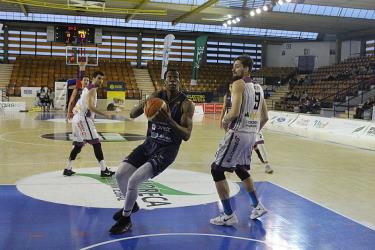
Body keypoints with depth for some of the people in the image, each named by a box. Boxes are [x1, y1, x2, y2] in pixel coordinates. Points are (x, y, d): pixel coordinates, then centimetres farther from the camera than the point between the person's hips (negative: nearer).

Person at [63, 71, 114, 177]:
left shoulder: (87, 88, 19)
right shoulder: (92, 89, -11)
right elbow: (90, 106, -23)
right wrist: (105, 114, -24)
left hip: (78, 118, 10)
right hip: (84, 119, -10)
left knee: (78, 145, 17)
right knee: (96, 144, -9)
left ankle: (68, 169, 21)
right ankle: (104, 170, -10)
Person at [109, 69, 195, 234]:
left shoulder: (186, 104, -11)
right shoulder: (156, 96, 2)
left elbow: (186, 136, -17)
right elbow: (132, 115, 1)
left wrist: (169, 121, -31)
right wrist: (143, 105, -21)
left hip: (167, 150, -5)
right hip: (149, 144, 6)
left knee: (133, 180, -18)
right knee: (120, 174, -3)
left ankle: (125, 220, 6)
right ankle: (131, 205, 27)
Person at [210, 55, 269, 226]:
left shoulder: (239, 84, -11)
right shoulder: (258, 88, 14)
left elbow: (235, 112, -23)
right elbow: (265, 117, 17)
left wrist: (225, 121, -3)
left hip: (238, 133, -9)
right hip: (251, 134, 9)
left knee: (217, 169, 1)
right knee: (240, 169, 28)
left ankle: (229, 215, 2)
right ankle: (257, 206, 34)